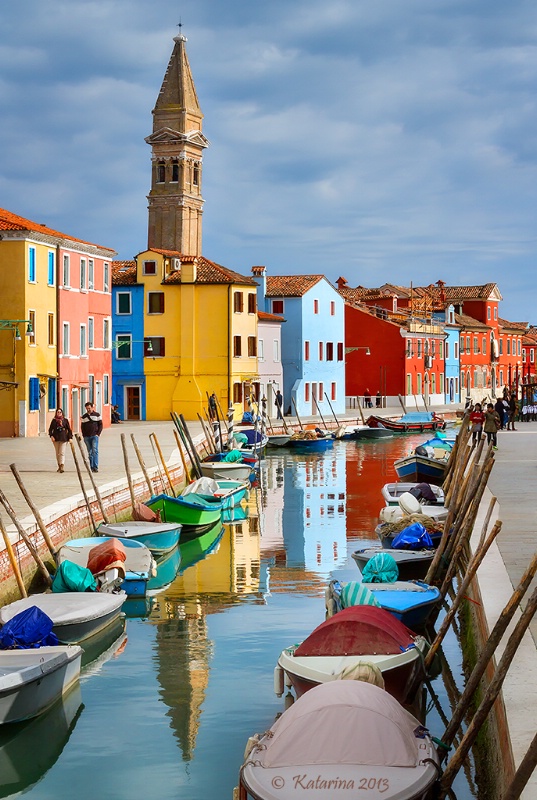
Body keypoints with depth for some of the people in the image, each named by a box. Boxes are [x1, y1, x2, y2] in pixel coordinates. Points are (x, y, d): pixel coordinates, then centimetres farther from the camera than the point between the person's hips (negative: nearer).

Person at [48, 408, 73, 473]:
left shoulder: (65, 420, 5)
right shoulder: (54, 420, 7)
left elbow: (69, 429, 8)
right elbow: (50, 429, 6)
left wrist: (70, 437, 0)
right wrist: (51, 436, -9)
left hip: (64, 438, -2)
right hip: (56, 439, 2)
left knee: (62, 453, -12)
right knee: (57, 453, 9)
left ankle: (62, 467, -21)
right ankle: (59, 466, 20)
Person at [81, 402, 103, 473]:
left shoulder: (97, 415, 4)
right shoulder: (84, 416, 11)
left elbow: (100, 425, 4)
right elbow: (82, 426, 15)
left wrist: (98, 434, -6)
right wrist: (83, 435, 3)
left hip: (94, 436, -3)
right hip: (87, 437, 3)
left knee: (95, 451, -13)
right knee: (90, 453, 6)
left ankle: (95, 467, -15)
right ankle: (91, 467, 10)